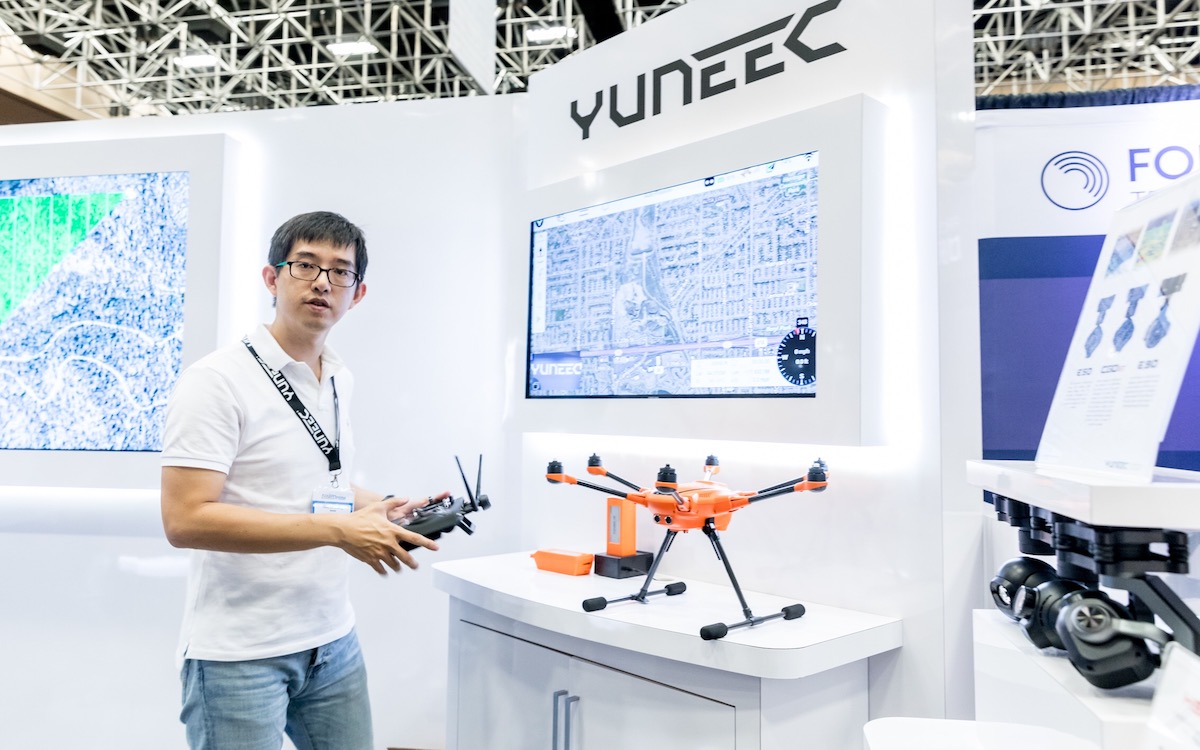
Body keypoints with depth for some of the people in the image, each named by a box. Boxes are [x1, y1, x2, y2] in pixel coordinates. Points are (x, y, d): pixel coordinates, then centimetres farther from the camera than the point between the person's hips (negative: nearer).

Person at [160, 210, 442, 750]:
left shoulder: (341, 382, 9)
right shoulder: (217, 381, -14)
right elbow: (185, 519, -22)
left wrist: (381, 506, 2)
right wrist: (338, 530, -25)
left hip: (334, 642, 7)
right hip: (239, 656, -7)